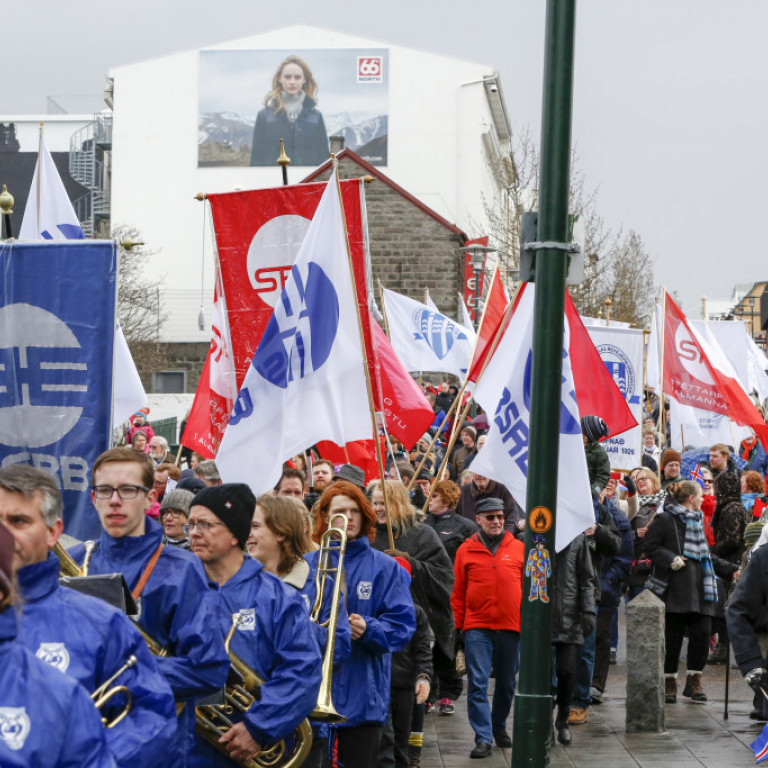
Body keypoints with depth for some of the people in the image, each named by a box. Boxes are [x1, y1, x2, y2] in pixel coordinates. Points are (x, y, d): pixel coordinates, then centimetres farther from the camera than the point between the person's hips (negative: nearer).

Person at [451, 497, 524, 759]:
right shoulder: (466, 550, 2)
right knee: (477, 683, -7)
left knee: (507, 684, 13)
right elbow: (458, 592, 5)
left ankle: (499, 726, 33)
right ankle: (483, 738, -5)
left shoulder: (518, 548, 4)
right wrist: (457, 626, 1)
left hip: (510, 627, 2)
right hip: (477, 627, -2)